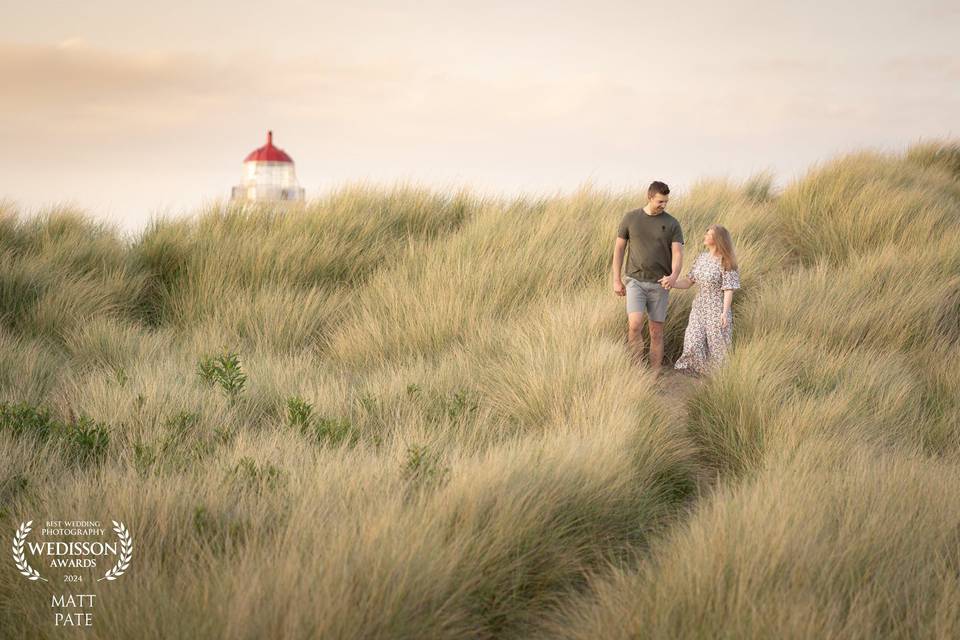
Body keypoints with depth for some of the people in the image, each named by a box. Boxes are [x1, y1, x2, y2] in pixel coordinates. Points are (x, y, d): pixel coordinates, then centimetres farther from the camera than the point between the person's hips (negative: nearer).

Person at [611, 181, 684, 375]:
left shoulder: (672, 224, 1)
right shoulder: (630, 218, 1)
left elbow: (678, 253, -6)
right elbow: (619, 248, 7)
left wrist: (674, 276, -27)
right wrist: (616, 280, 2)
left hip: (659, 284, 1)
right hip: (635, 281, -1)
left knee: (656, 332, 4)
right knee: (635, 324, -21)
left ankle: (654, 376, 12)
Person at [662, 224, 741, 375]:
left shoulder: (725, 263, -10)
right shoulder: (701, 258, 7)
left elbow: (728, 290, -13)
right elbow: (688, 282, 10)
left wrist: (725, 313, -19)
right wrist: (672, 284, -7)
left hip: (717, 309, -6)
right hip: (699, 307, 6)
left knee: (716, 345, 1)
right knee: (693, 342, -2)